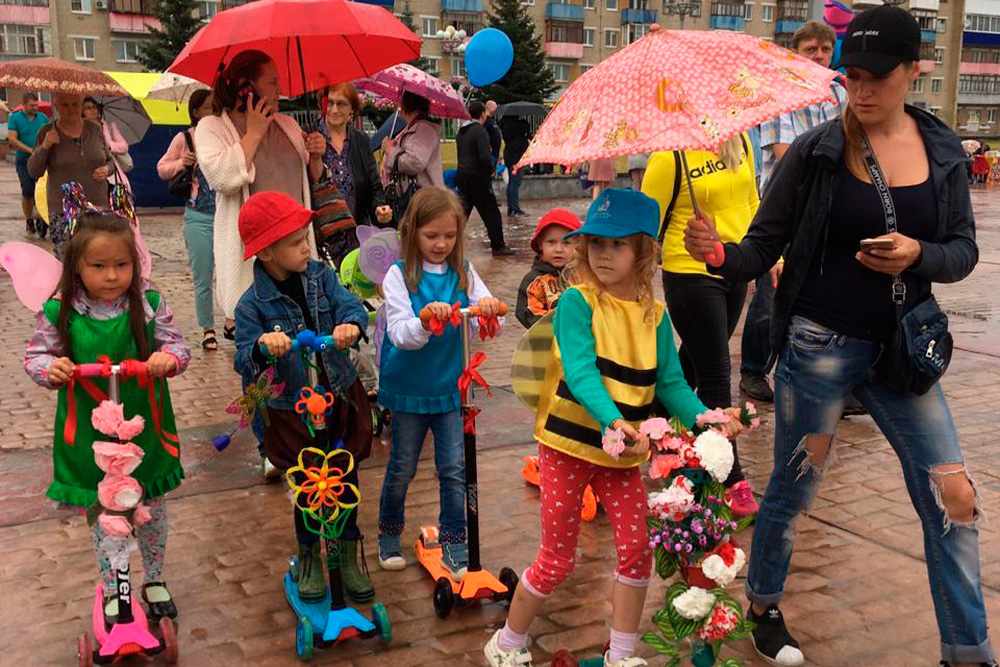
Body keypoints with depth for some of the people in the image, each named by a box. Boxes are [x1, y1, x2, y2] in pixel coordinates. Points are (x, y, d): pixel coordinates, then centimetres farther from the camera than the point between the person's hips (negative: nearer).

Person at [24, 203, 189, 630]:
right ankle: (111, 591, 37)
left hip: (145, 428, 1)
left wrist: (169, 358, -27)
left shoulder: (148, 303, -11)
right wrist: (51, 368, -23)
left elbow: (177, 346, -4)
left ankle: (154, 580, 41)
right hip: (90, 433, -1)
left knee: (152, 508, 17)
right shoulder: (59, 312, -13)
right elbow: (35, 356, -1)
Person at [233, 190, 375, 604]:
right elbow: (244, 362, -17)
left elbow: (350, 306, -14)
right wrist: (262, 346, -40)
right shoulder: (252, 305, -14)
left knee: (347, 479, 11)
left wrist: (351, 325, -38)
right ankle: (309, 557, 34)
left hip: (340, 397, 3)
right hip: (291, 411, -3)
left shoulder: (321, 276, -4)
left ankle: (348, 555, 32)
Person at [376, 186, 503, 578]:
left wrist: (488, 309, -33)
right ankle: (389, 536, 33)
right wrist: (425, 321, -41)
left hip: (450, 387, 2)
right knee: (402, 468, 12)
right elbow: (400, 336, -21)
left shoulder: (463, 273, -3)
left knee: (455, 469, 4)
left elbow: (492, 322, -10)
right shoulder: (399, 275, -12)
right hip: (408, 388, -2)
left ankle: (453, 546, 18)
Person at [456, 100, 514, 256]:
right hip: (477, 178, -7)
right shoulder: (480, 131, -15)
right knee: (491, 212, 3)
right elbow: (484, 157, -24)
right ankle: (498, 246, 7)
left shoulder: (461, 131, 11)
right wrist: (491, 171, -7)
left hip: (462, 176, 8)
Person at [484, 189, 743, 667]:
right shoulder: (577, 302, -14)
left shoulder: (654, 315, 2)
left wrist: (702, 417, -16)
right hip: (568, 446, -4)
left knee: (636, 551, 4)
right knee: (557, 561, 5)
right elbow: (581, 372, -26)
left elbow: (670, 383, 2)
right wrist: (613, 420, -42)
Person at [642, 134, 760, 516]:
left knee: (693, 366, 19)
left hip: (734, 271, 7)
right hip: (691, 275, -7)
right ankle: (731, 481, 5)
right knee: (714, 377, -3)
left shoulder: (739, 140, 6)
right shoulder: (670, 157, -13)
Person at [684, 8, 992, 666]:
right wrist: (720, 253, -28)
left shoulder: (943, 151, 2)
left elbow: (964, 251, 3)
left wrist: (917, 255, -18)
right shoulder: (815, 151, -8)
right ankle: (764, 606, 36)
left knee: (954, 498, 3)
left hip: (901, 349, 4)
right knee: (792, 488, 10)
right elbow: (765, 246, -7)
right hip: (820, 346, -3)